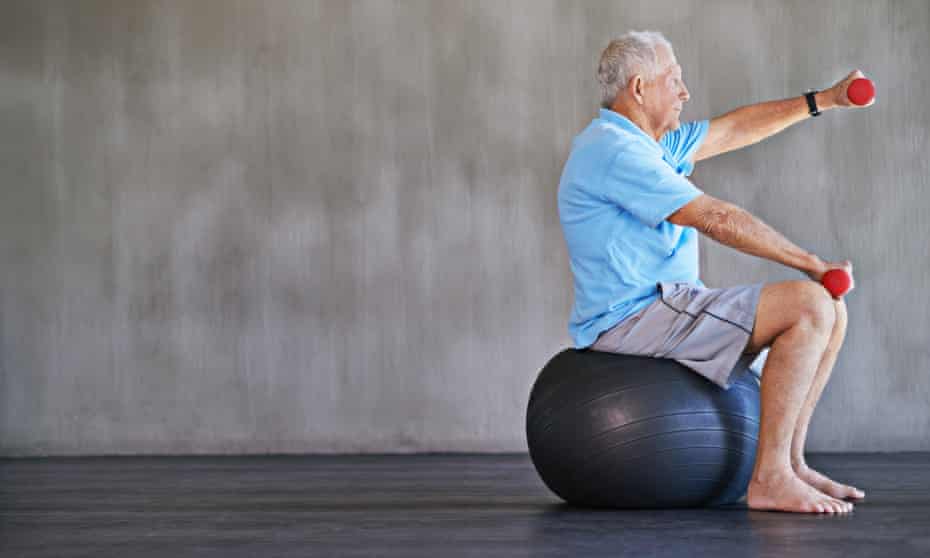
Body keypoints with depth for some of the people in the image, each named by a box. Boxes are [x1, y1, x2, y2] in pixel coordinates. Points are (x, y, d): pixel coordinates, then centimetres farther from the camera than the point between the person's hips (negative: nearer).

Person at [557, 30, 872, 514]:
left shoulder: (645, 143, 17)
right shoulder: (614, 151, -16)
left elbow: (733, 130, 25)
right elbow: (717, 219, -18)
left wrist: (823, 100, 22)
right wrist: (811, 264, -12)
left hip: (667, 305, 11)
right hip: (633, 318, -11)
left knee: (830, 311, 7)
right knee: (809, 306, -21)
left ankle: (789, 464, 6)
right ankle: (770, 478, -21)